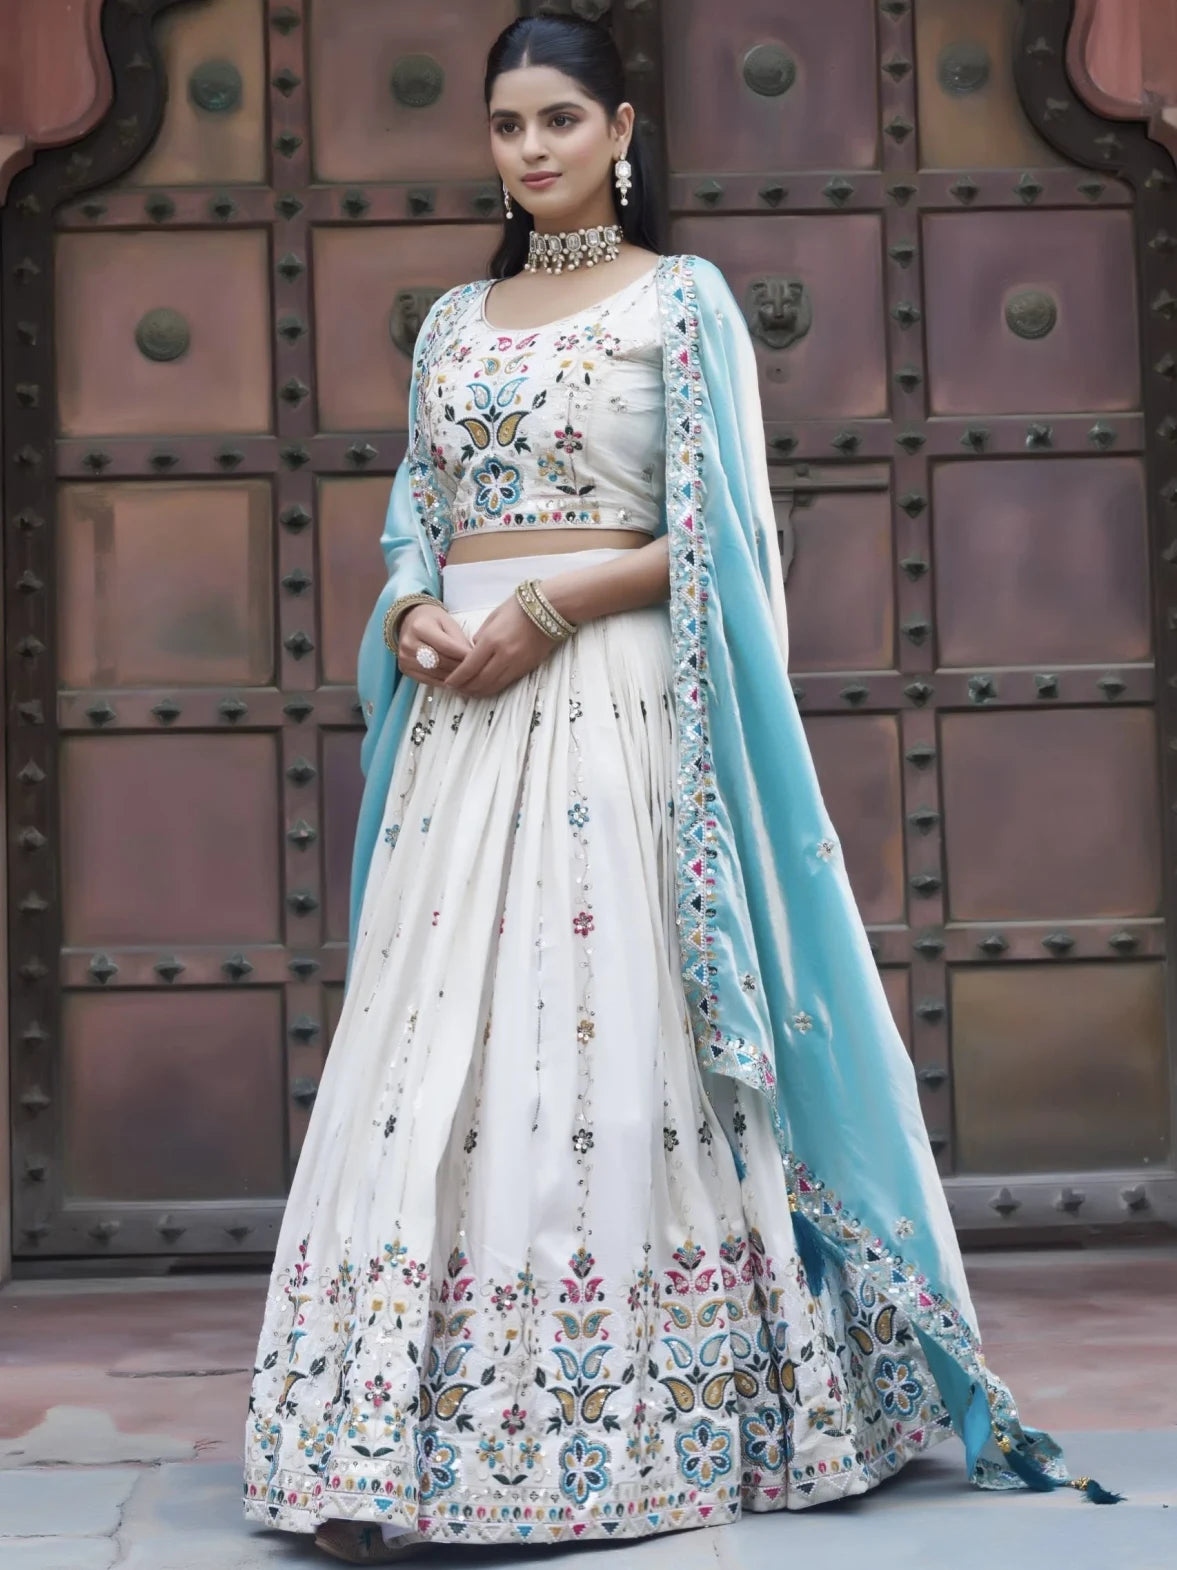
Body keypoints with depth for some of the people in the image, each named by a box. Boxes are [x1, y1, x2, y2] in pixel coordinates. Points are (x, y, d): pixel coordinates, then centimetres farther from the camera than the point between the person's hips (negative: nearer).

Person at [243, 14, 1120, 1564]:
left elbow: (718, 536, -4)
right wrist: (410, 612, -2)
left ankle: (649, 1431, 1)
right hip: (460, 714, 5)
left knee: (612, 1034, -8)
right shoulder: (455, 320, 20)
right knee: (431, 1042, -3)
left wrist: (548, 603, -14)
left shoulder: (683, 300, 4)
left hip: (613, 700, -4)